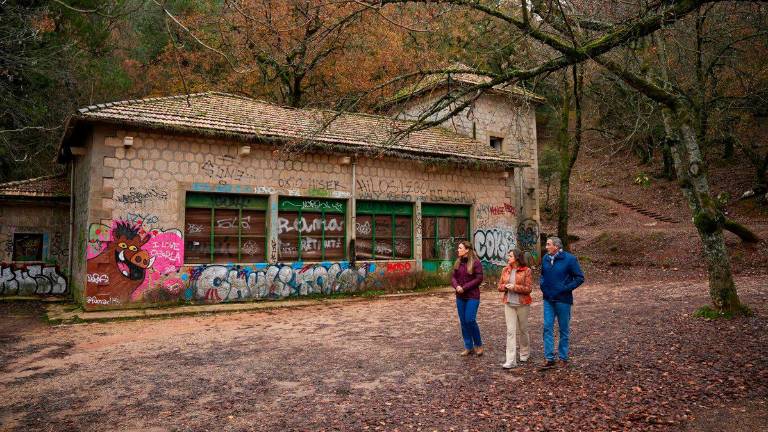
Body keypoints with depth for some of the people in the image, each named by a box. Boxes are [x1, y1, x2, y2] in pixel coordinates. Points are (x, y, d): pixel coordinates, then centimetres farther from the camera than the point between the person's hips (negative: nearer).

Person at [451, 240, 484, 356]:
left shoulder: (476, 262, -10)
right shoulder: (458, 262, 9)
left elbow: (479, 279, -13)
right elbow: (453, 277, 9)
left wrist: (464, 287, -17)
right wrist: (456, 286, -13)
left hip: (472, 296, -6)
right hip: (460, 297, 6)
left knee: (470, 320, -11)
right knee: (463, 322, 9)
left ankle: (478, 344, 11)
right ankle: (468, 347, 20)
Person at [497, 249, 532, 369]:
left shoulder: (526, 271, -8)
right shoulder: (505, 270, 6)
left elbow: (529, 288, -11)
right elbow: (500, 286, 9)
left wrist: (515, 287, -21)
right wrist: (506, 286, -12)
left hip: (522, 304, -3)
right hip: (509, 304, 3)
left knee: (523, 329, 13)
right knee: (510, 331, -2)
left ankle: (525, 353, 37)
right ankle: (511, 361, -3)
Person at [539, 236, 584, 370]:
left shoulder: (570, 259, -12)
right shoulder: (545, 258, 4)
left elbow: (580, 278, -9)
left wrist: (566, 288, -15)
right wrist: (542, 284, 5)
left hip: (563, 300, -4)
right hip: (548, 300, 5)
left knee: (564, 329, 8)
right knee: (547, 328, 1)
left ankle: (563, 358, 19)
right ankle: (549, 359, 7)